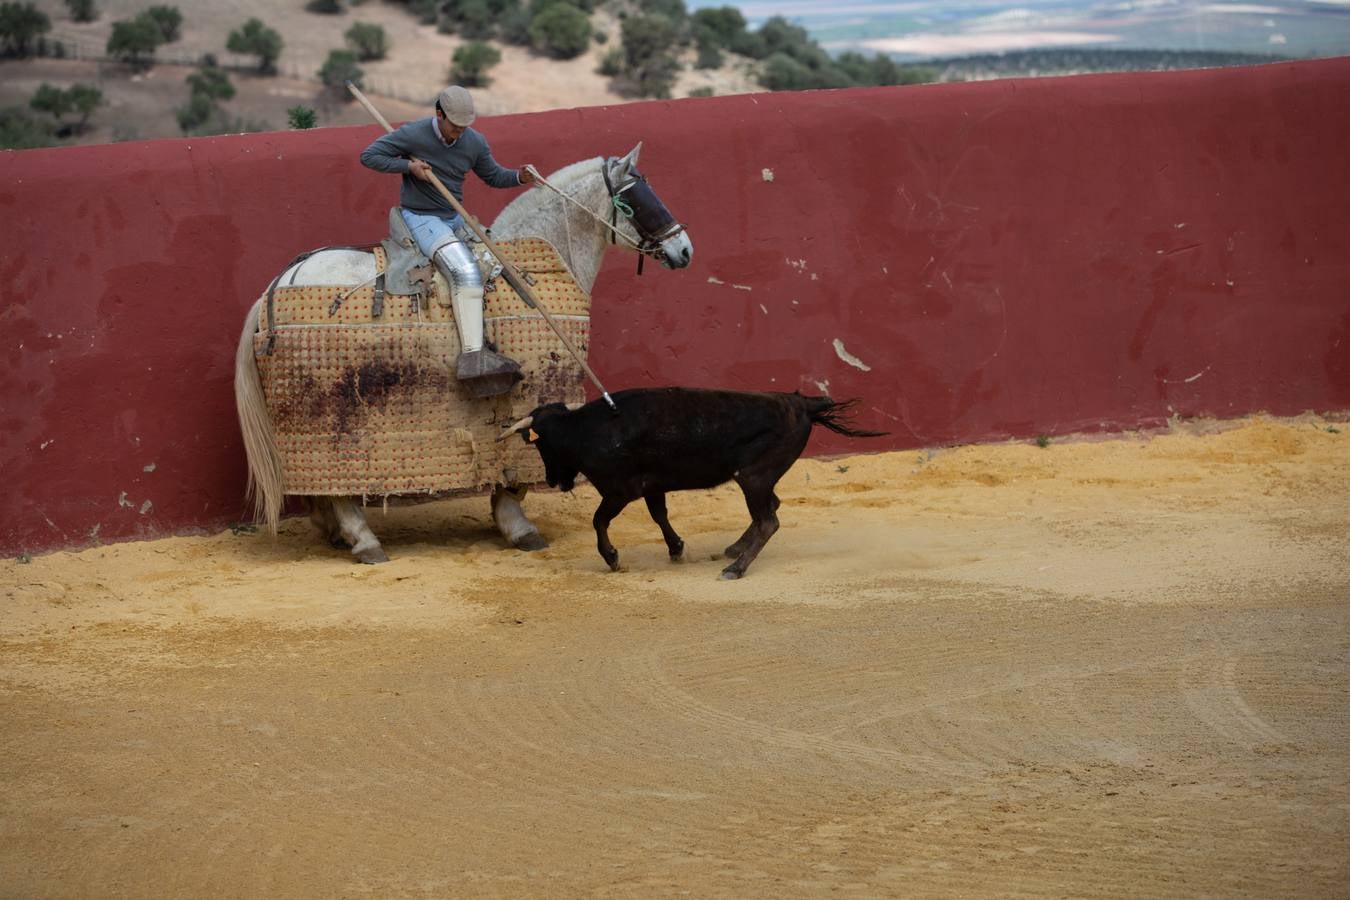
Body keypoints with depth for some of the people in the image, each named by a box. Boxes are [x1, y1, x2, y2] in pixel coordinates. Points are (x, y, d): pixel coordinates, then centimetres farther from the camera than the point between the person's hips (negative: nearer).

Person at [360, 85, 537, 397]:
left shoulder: (474, 142, 0)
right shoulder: (413, 135, -14)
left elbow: (493, 176, 13)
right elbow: (369, 156, -8)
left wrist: (519, 177, -8)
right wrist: (408, 165, -19)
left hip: (455, 219, 8)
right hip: (421, 217, -8)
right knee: (464, 271, -26)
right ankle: (472, 356, -34)